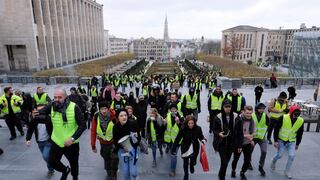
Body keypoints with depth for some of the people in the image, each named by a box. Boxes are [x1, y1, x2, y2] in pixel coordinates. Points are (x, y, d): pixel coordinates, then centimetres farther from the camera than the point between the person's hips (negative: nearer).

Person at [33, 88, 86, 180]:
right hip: (57, 141, 3)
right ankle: (65, 170, 47)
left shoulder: (74, 107, -22)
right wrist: (35, 113, -22)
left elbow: (82, 125, -20)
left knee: (74, 163, 17)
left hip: (72, 143, -3)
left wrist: (73, 138, -28)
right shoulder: (51, 106, -10)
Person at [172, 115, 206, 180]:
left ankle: (191, 165, 47)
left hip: (195, 148, 1)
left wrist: (203, 140, -23)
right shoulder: (183, 129, -22)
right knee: (185, 163, 12)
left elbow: (201, 136, -1)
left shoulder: (198, 128, -17)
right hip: (185, 148, -1)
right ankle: (186, 175, 41)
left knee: (193, 162, 7)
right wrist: (174, 149, -19)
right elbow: (177, 139, -18)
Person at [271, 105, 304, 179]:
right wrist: (275, 141, -14)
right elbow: (276, 129, -14)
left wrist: (297, 144, 10)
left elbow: (300, 133, 5)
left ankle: (287, 171, 17)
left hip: (291, 142, 3)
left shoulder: (301, 121, -10)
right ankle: (273, 162, 36)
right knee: (279, 155, 2)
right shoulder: (283, 118, -22)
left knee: (292, 156, -5)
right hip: (281, 140, -3)